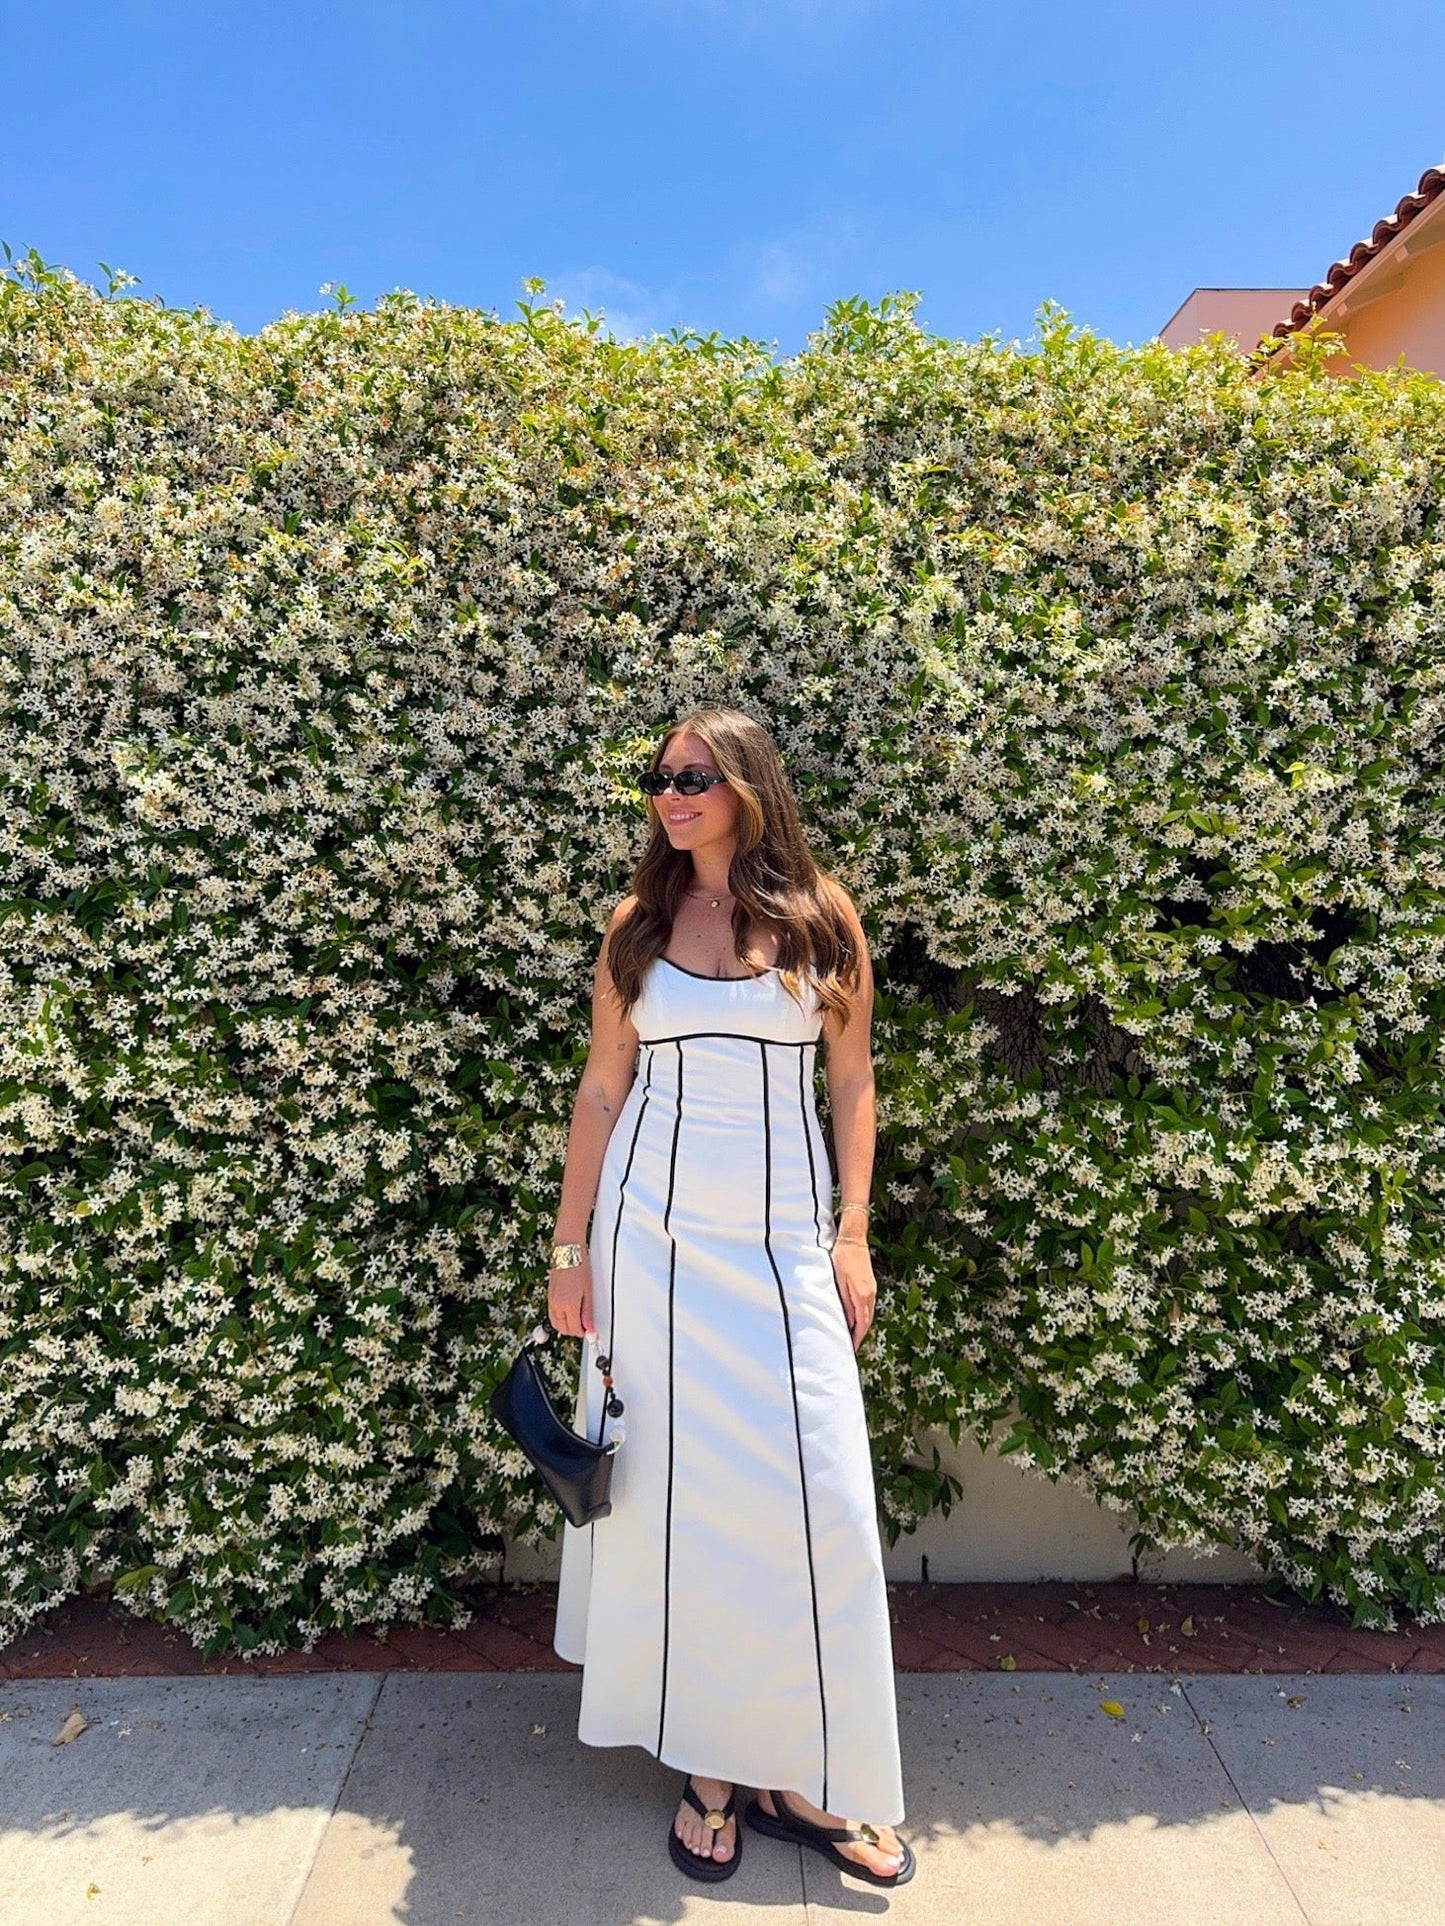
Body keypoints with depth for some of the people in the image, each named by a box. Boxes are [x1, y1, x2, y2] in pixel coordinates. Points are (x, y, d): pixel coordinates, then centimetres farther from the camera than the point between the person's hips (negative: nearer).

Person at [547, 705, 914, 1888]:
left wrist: (853, 1235, 1)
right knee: (680, 1490, 8)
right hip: (655, 1235, 1)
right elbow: (603, 1089, 4)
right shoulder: (639, 924, 3)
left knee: (813, 1496, 4)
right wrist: (571, 1247, 2)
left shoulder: (822, 917, 1)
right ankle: (706, 1764, 27)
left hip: (785, 1240, 0)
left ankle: (808, 1776, 24)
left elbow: (851, 1082, 5)